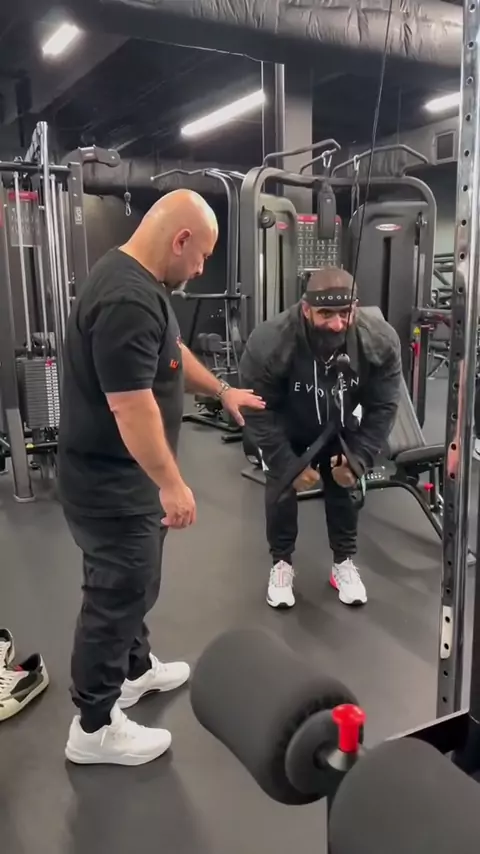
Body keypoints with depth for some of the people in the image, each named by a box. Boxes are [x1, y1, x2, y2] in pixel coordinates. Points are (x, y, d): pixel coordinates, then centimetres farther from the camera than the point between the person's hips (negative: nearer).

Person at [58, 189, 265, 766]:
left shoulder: (137, 281, 8)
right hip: (111, 483, -10)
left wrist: (222, 390, 29)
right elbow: (131, 405, -30)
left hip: (120, 475, 10)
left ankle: (136, 670, 45)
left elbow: (171, 351, 22)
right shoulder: (128, 299, -28)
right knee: (118, 595, 4)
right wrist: (170, 483, -21)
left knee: (130, 585, 24)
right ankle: (94, 727, 22)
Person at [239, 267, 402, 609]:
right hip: (285, 430, -2)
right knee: (281, 488, -2)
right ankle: (282, 564, 19)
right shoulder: (269, 343, -39)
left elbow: (383, 408, -19)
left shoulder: (380, 340, -31)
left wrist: (359, 457, -25)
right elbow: (258, 412, -27)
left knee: (345, 486, 6)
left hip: (340, 427, 2)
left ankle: (345, 562, 26)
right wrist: (288, 464, -28)